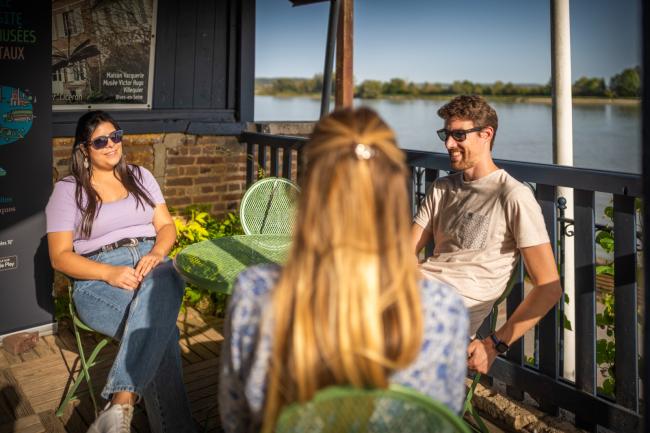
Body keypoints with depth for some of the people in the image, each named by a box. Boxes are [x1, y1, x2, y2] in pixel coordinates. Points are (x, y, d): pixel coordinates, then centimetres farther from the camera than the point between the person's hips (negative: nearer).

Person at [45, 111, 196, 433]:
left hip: (152, 263, 3)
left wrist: (157, 253, -12)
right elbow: (60, 256, 0)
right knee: (160, 328, -35)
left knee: (159, 290, -39)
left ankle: (121, 404, -42)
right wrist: (110, 273, -17)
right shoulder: (68, 189, 6)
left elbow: (166, 226, 13)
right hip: (99, 278, -2)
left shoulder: (140, 176, 18)